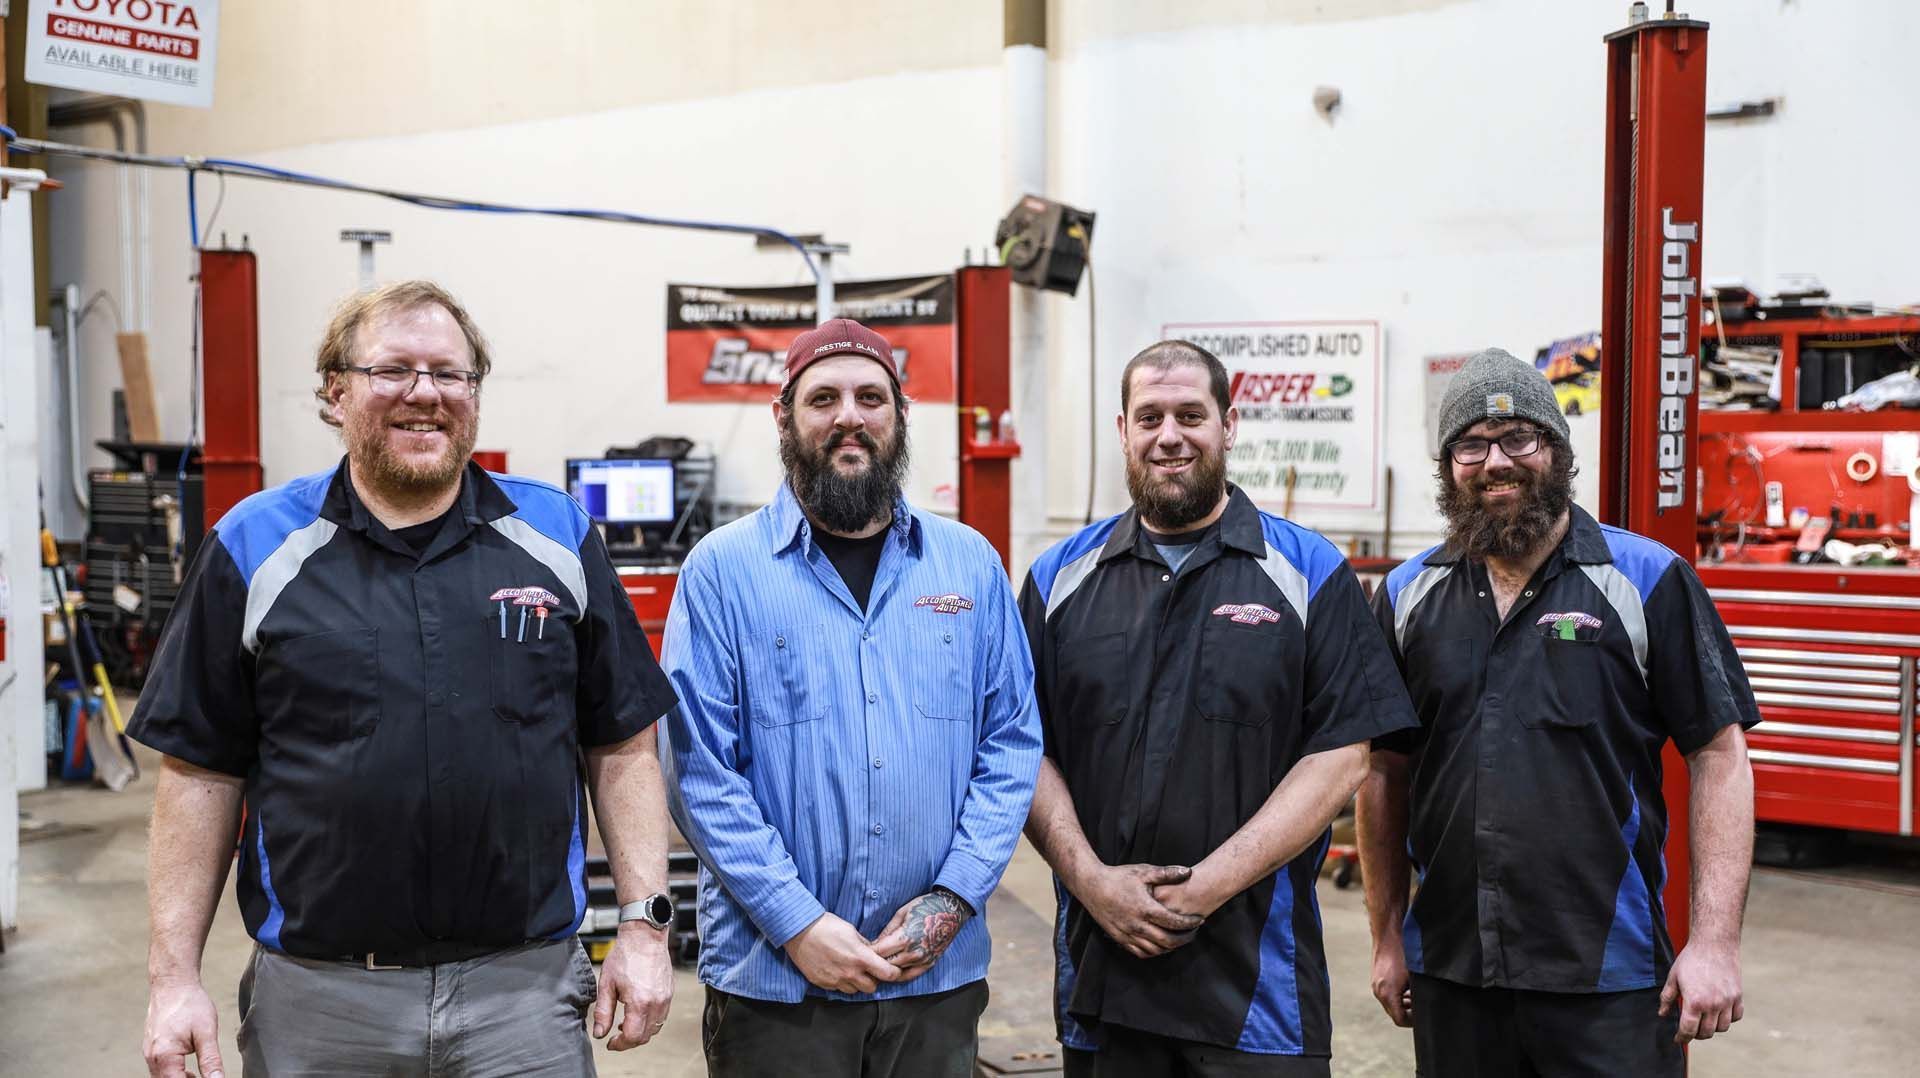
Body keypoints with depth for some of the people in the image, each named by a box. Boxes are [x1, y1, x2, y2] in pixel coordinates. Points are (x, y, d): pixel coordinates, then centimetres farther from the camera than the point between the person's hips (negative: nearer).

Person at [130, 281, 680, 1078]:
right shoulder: (255, 548, 1)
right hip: (316, 997, 0)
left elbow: (620, 745, 5)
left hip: (525, 987, 0)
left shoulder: (558, 537, 2)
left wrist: (644, 925, -1)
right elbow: (202, 772, 2)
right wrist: (174, 977, -1)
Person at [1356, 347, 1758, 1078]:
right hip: (1448, 976, 3)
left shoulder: (1649, 580, -4)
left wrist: (1714, 941, -11)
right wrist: (1387, 937, 9)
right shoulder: (1407, 596, 6)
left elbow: (1719, 756, -5)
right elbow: (1385, 772, 10)